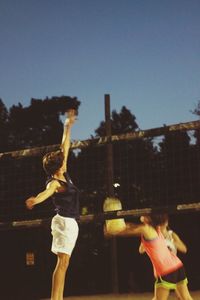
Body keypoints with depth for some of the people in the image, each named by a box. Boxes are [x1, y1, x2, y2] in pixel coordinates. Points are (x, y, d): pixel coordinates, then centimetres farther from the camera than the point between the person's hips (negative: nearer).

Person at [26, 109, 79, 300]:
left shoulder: (63, 176, 11)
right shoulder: (54, 183, -13)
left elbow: (65, 148, 17)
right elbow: (46, 192, -37)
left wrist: (68, 127, 22)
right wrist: (35, 200, -59)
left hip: (70, 222, 9)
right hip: (65, 221, -9)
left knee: (63, 262, 7)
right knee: (62, 261, -15)